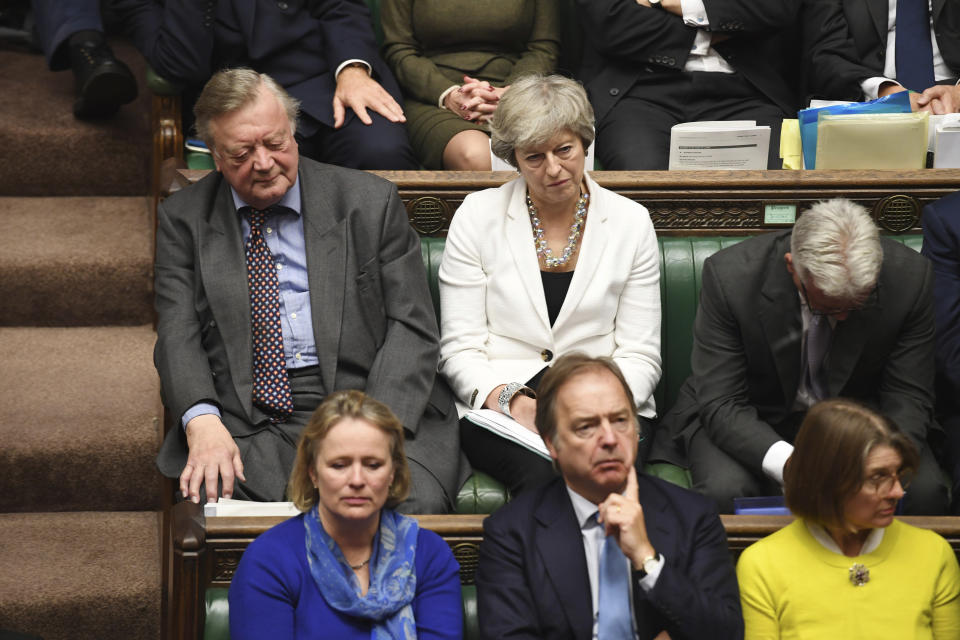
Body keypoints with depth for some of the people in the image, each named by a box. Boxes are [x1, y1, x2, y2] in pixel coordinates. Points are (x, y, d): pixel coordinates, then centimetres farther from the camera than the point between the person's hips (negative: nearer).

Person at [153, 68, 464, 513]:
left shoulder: (369, 202, 9)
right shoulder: (183, 219, 13)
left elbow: (411, 327, 3)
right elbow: (178, 334, 4)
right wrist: (202, 421, -18)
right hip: (244, 425, 0)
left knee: (414, 506, -30)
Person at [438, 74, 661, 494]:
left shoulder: (630, 222, 8)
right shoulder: (478, 217, 6)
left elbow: (639, 355, 6)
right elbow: (460, 350, 3)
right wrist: (509, 398, -17)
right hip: (498, 407, -1)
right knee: (542, 473, -34)